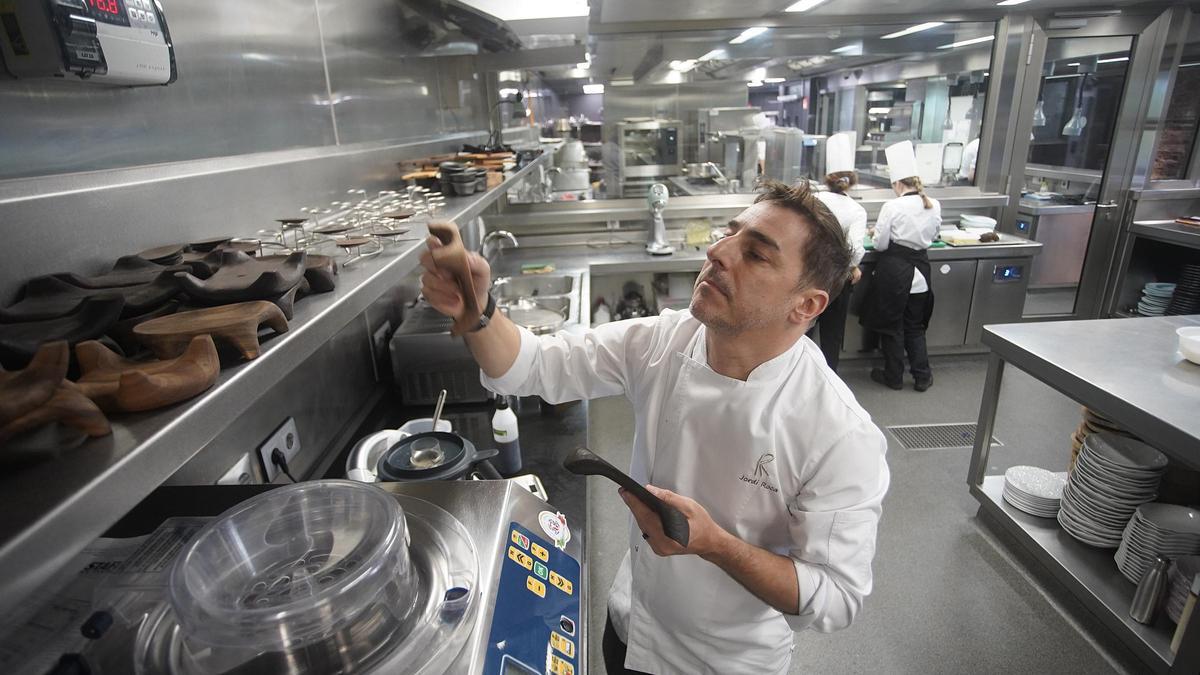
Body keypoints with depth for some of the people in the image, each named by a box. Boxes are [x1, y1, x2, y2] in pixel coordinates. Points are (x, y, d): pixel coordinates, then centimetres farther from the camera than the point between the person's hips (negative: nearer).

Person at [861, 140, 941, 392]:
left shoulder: (892, 206, -15)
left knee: (892, 326, 10)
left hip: (894, 270, -5)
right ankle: (922, 376, 22)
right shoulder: (934, 206, 0)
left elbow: (880, 245, -11)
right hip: (920, 270, 5)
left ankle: (894, 376, 20)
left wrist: (877, 234, 10)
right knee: (915, 326, 18)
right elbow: (931, 236, 13)